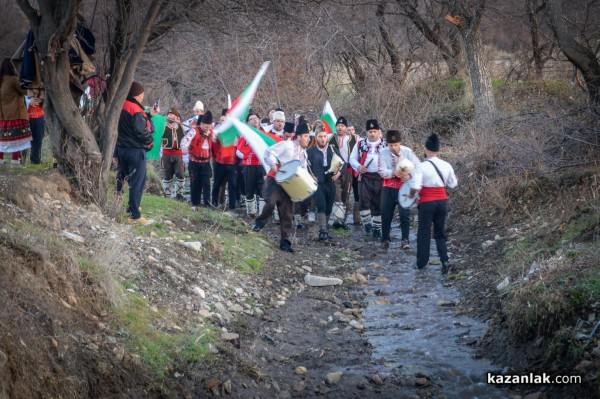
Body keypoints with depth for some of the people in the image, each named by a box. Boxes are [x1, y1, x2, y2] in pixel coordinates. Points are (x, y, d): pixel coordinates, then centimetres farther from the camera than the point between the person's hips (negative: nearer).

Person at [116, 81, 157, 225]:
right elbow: (141, 130, -23)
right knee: (137, 182, -4)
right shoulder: (136, 110, -18)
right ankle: (135, 215, -5)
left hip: (122, 148, 9)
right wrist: (149, 141, -5)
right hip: (136, 150, -9)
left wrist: (149, 115, 17)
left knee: (123, 179, 16)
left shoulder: (122, 107, 9)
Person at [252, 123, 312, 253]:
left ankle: (284, 241, 9)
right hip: (275, 179, -7)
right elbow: (269, 151, -11)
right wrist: (273, 164, -22)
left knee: (287, 213, 3)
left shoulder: (304, 153, 17)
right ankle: (260, 222, 1)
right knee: (271, 202, -29)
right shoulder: (287, 145, -6)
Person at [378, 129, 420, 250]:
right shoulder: (383, 153, -10)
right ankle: (385, 239, 24)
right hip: (389, 188, 2)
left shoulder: (407, 152, -12)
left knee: (405, 214, -10)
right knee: (386, 214, 9)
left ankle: (405, 240, -4)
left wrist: (410, 175, -28)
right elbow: (382, 171, -16)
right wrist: (393, 172, -34)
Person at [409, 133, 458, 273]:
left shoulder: (422, 166, -14)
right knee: (440, 232, 15)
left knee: (424, 233, 10)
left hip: (427, 202, -4)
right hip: (442, 201, 4)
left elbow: (415, 186, -21)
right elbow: (453, 184, 10)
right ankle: (444, 260, 1)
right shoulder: (446, 166, -1)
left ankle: (421, 263, 17)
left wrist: (411, 195, -1)